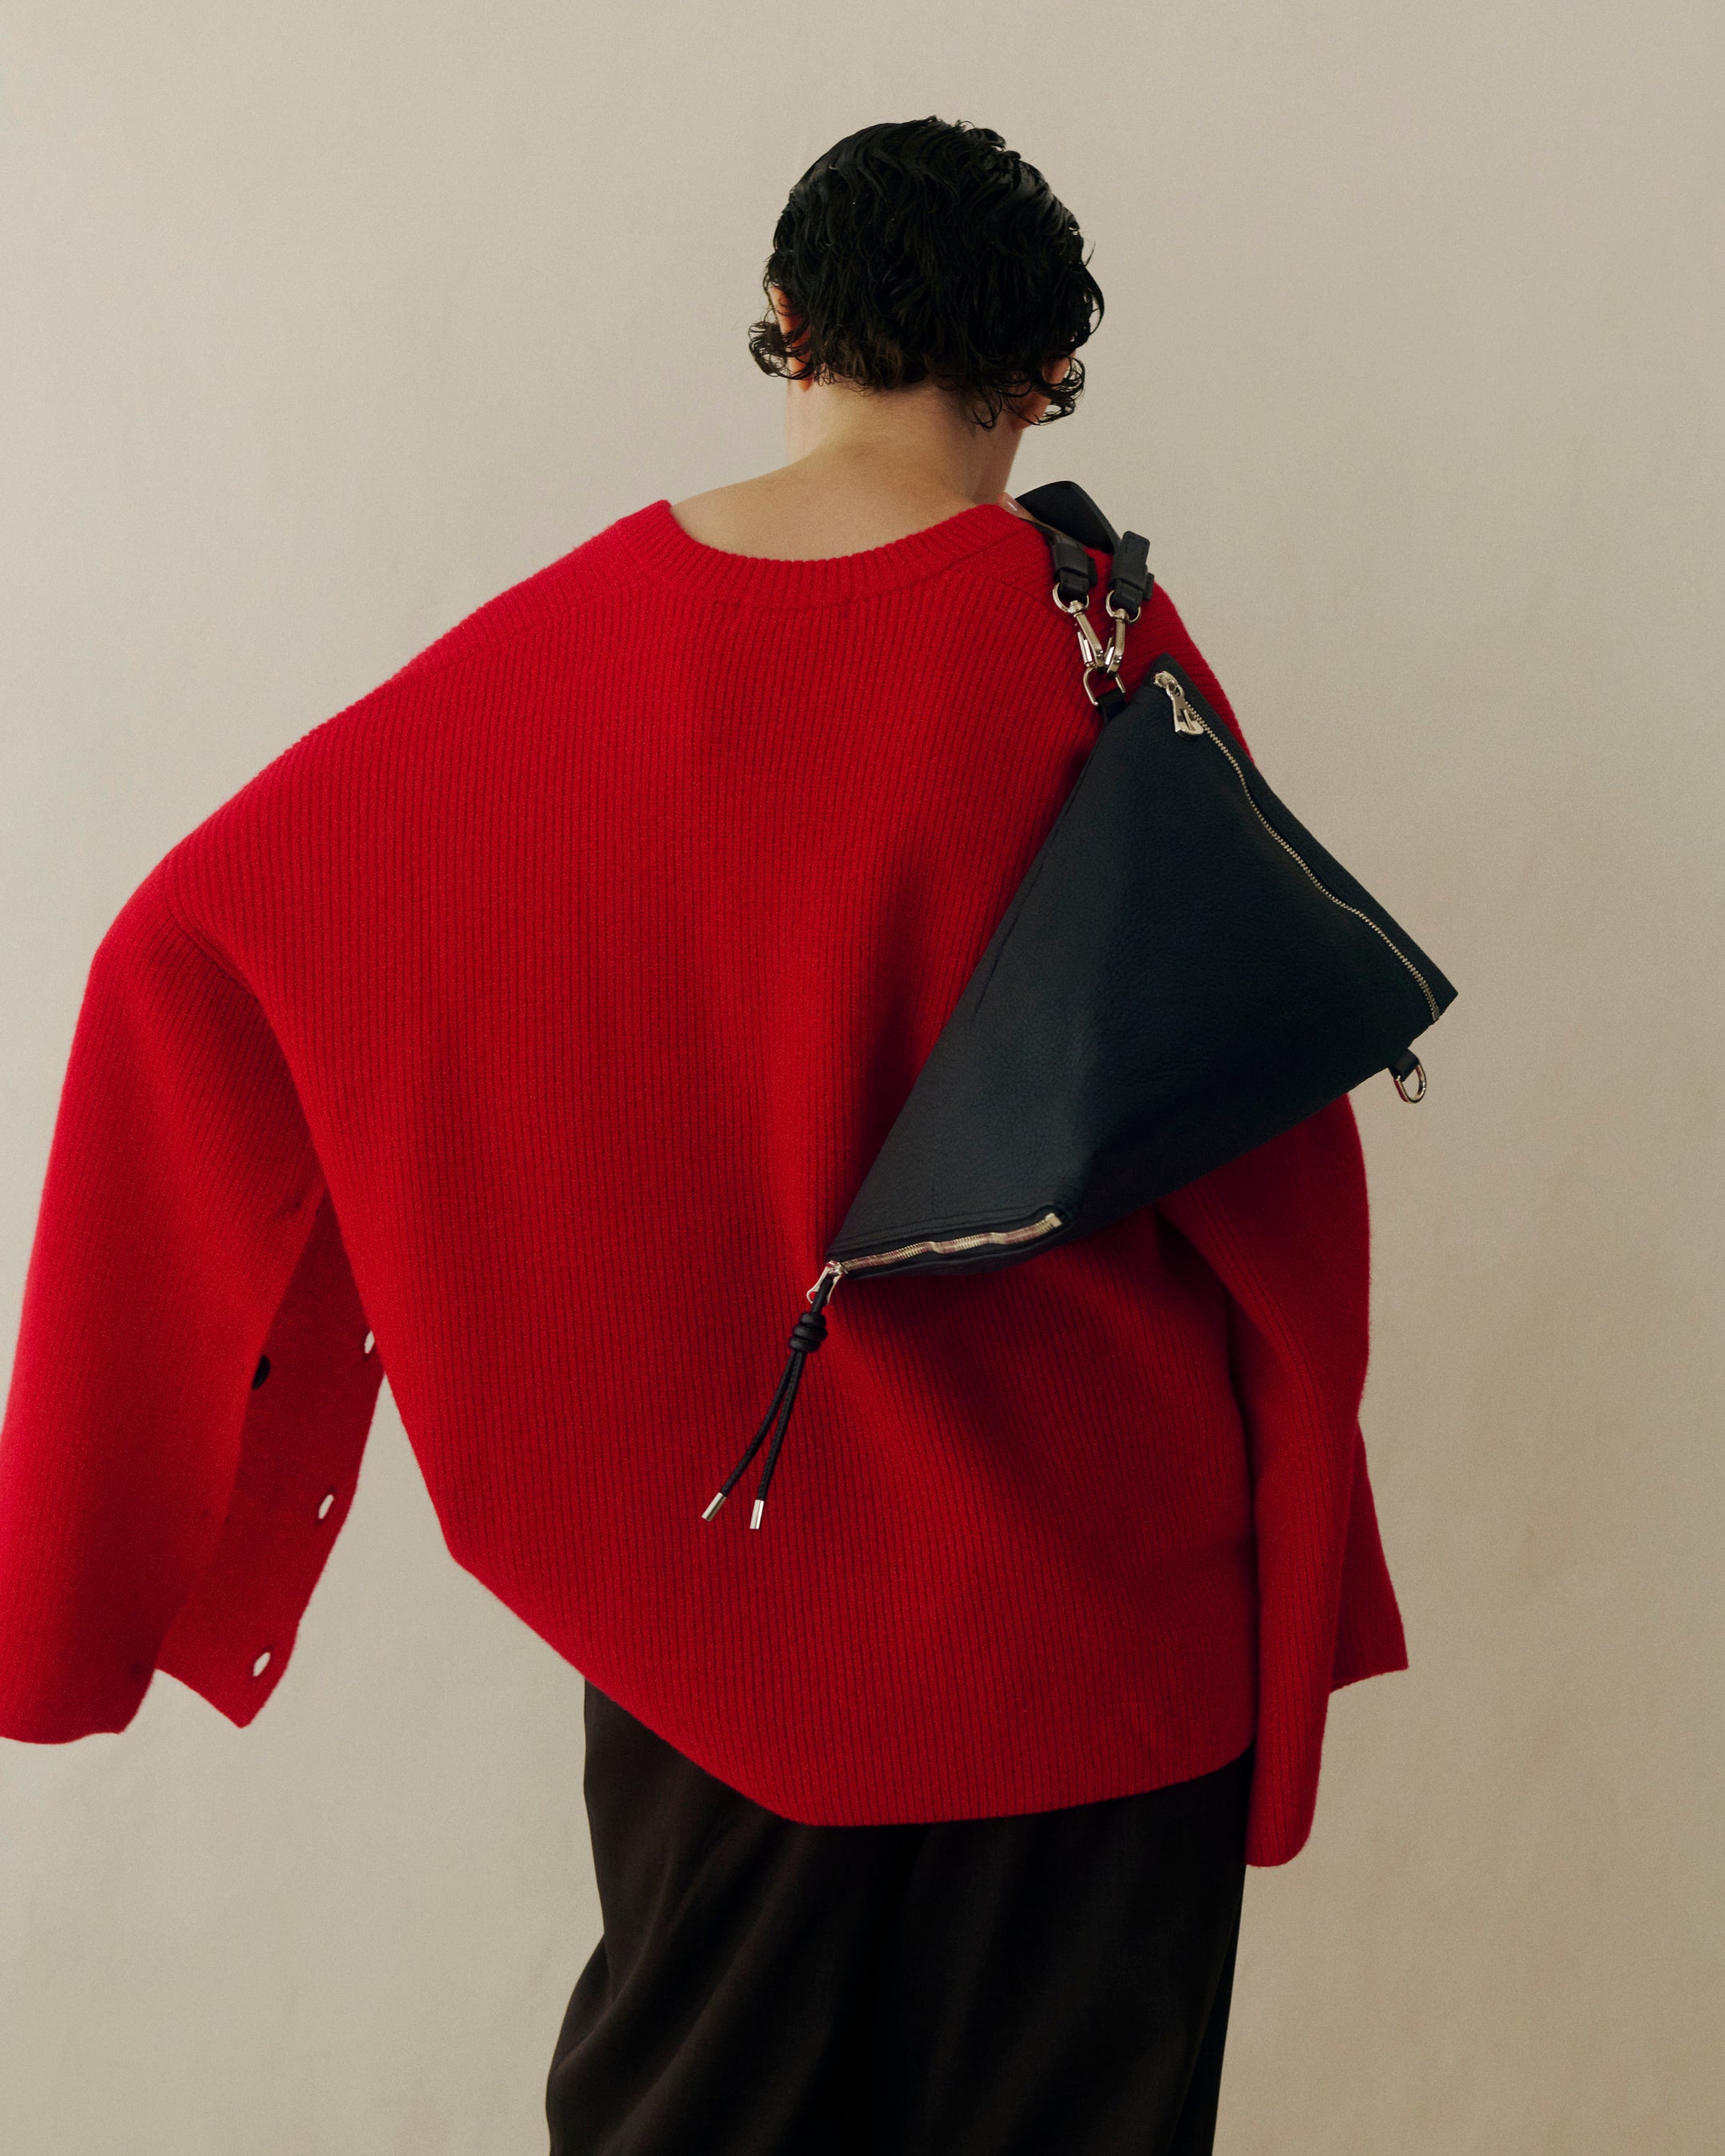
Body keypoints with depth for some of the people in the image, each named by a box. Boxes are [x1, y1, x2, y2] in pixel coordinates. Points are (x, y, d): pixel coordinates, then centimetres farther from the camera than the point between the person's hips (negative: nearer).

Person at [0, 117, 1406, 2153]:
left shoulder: (575, 634, -5)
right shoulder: (1084, 631, -13)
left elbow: (196, 938, -2)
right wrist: (1285, 1463, 6)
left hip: (714, 1545, 3)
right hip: (1078, 1588, -2)